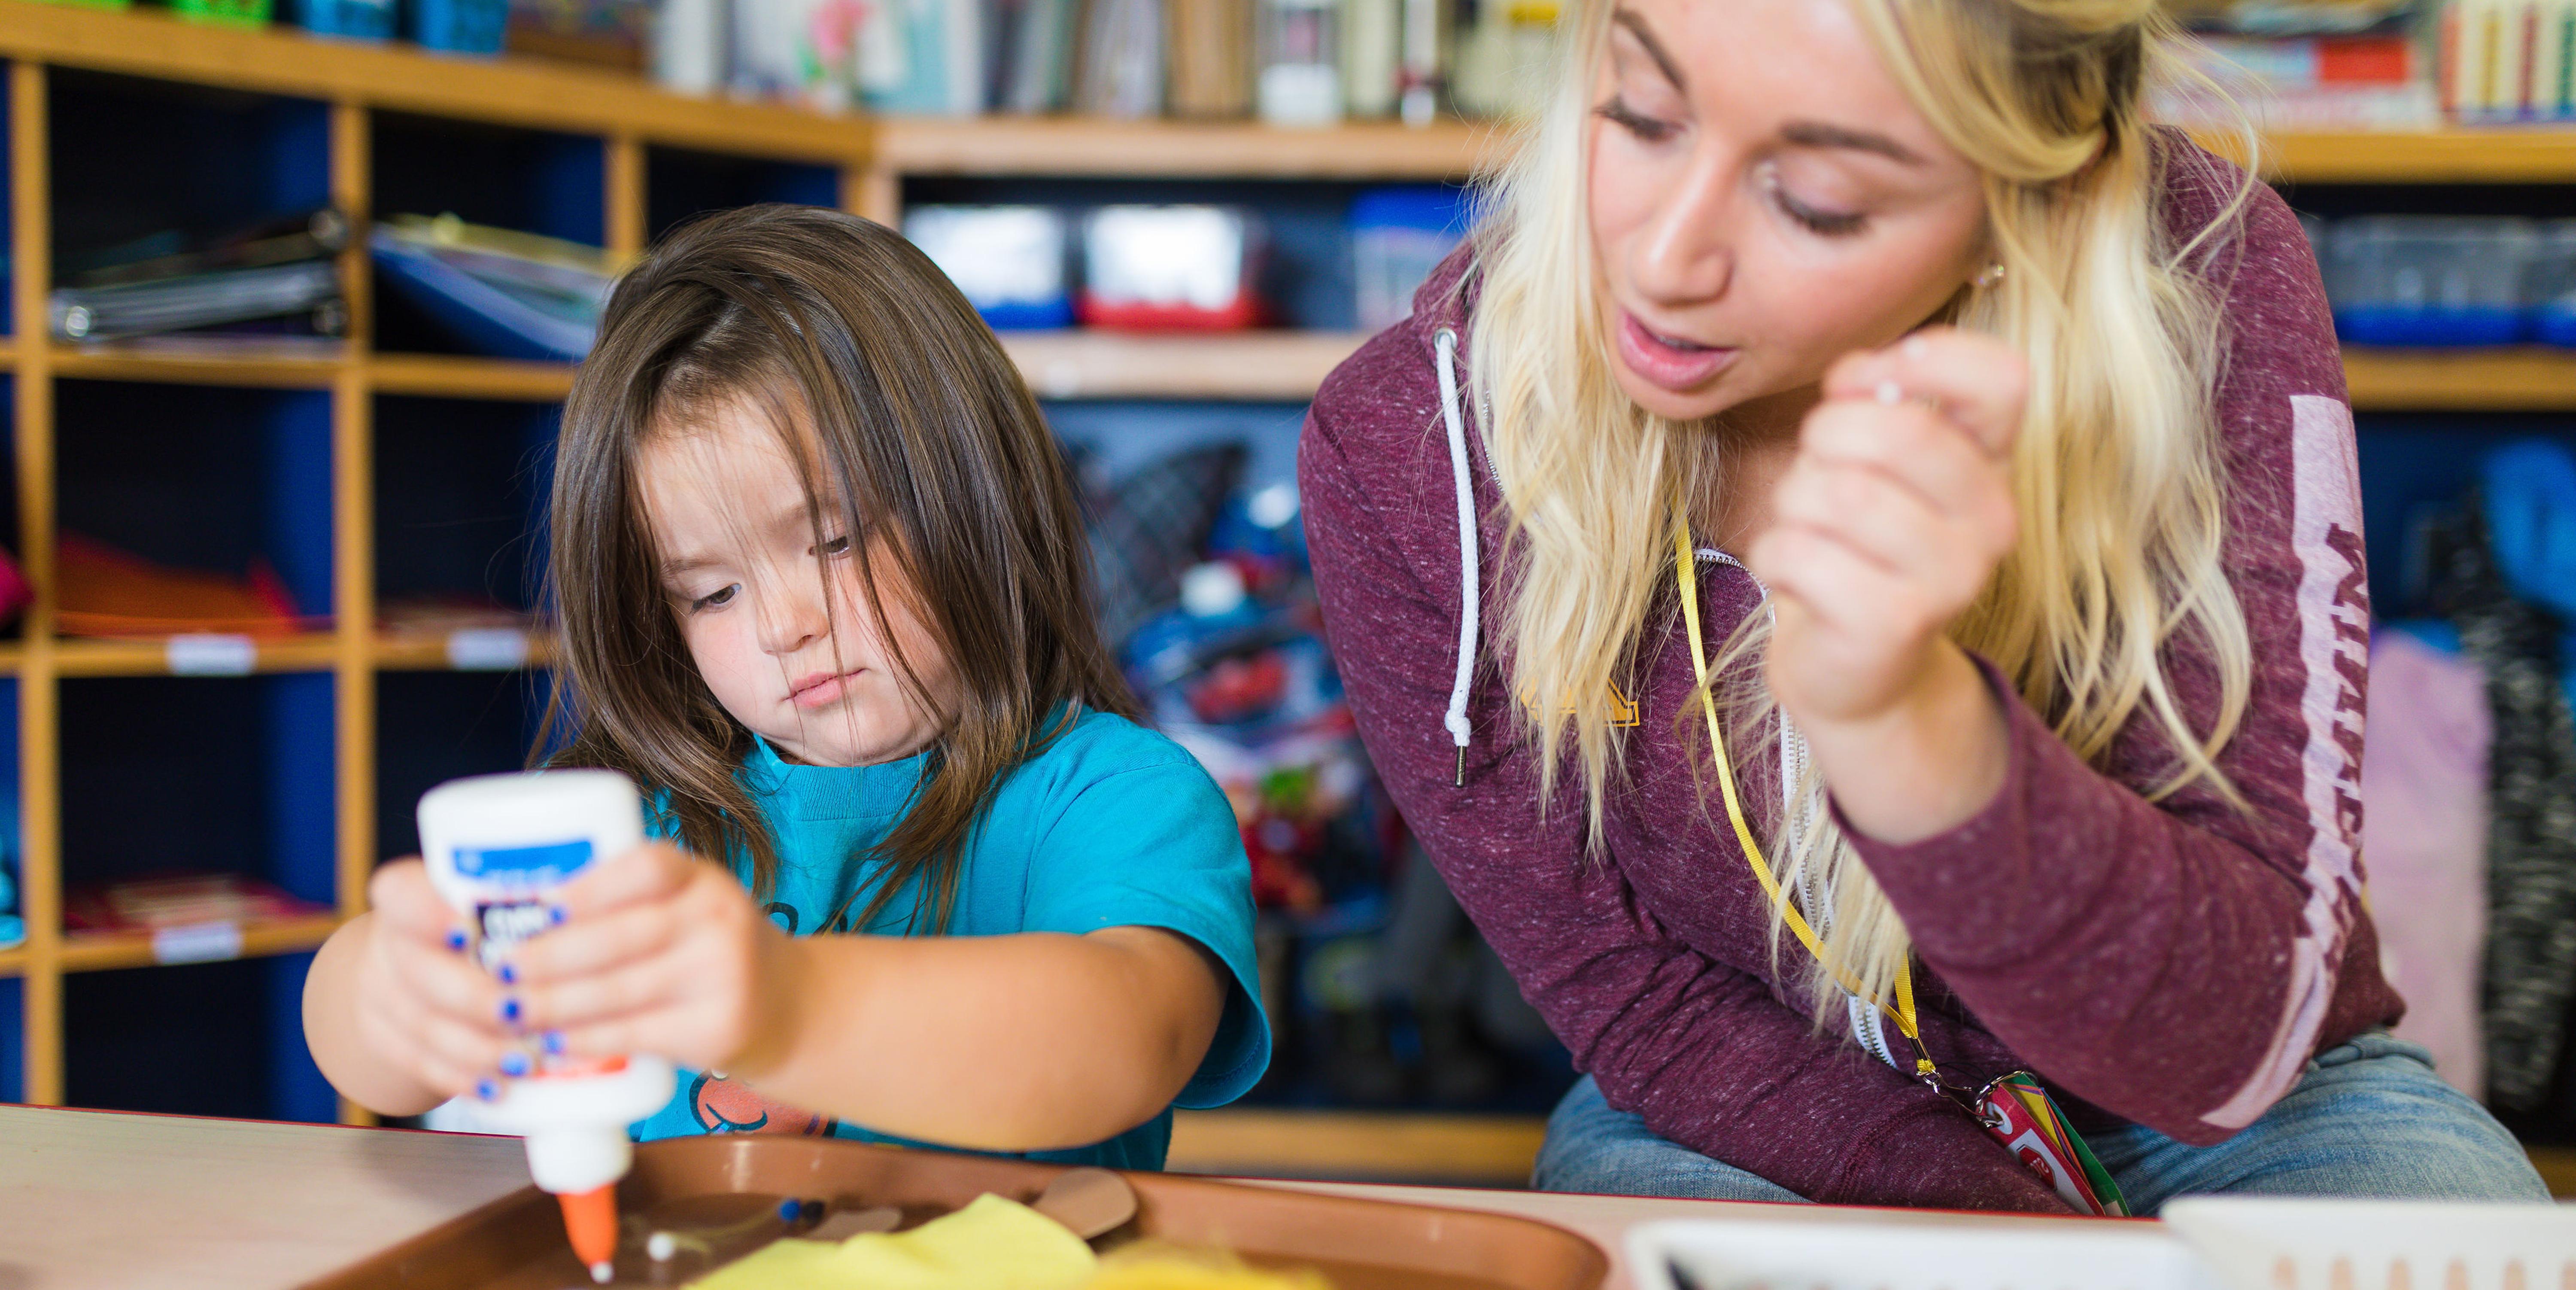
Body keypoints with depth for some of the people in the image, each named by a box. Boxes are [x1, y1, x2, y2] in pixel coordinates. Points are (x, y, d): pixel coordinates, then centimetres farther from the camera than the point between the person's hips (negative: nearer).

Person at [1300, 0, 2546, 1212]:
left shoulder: (2209, 288, -22)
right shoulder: (1394, 453, -18)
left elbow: (2235, 1043, -28)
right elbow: (1651, 1019, -8)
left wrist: (1905, 714, -46)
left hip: (2250, 1120, 1)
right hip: (1754, 1133, 0)